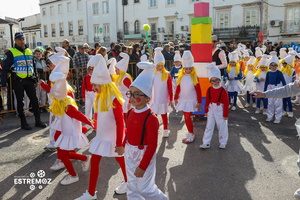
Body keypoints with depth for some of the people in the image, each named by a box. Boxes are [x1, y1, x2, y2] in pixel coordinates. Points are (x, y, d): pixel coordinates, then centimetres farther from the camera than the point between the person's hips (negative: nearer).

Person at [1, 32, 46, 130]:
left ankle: (38, 121, 13)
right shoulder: (11, 53, -4)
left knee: (34, 100, 4)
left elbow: (33, 66, 20)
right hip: (18, 81, -4)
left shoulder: (29, 51, 12)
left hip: (29, 80, 4)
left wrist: (35, 79, 18)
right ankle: (23, 123, 15)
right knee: (20, 102, 5)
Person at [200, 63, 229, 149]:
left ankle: (223, 143, 26)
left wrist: (225, 114, -9)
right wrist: (206, 110, 10)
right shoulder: (209, 90, -1)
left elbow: (226, 103, -11)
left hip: (220, 111, -4)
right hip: (211, 110, 4)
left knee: (222, 127, 9)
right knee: (209, 126, 8)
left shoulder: (223, 91, -14)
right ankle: (206, 143, 15)